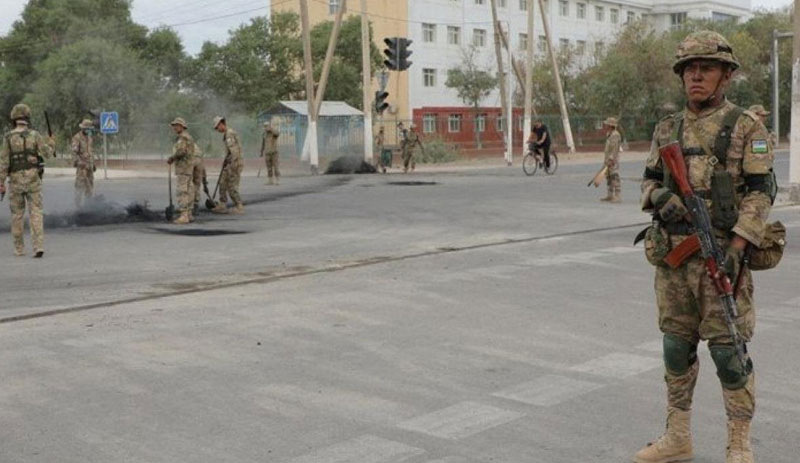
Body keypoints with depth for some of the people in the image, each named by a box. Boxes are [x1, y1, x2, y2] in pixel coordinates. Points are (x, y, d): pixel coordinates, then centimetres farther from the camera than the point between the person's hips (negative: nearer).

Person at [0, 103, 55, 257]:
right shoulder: (35, 135, -3)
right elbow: (47, 153, -5)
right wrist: (51, 143, 17)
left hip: (15, 180, 0)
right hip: (33, 180, 0)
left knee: (17, 215, 13)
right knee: (35, 213, -1)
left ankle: (19, 249, 17)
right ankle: (38, 247, -14)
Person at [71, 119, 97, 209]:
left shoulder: (89, 137, 15)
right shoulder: (77, 138, -12)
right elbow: (74, 152, -18)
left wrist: (94, 163, 19)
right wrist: (79, 163, -26)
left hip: (89, 165, 8)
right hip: (81, 165, -8)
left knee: (90, 185, 10)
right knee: (80, 185, -8)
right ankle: (79, 206, -5)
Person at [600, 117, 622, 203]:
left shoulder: (615, 135, -15)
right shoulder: (609, 135, 17)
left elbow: (615, 149, -21)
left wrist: (611, 159, -25)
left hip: (613, 160, -11)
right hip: (608, 159, 11)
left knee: (615, 177, -11)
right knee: (609, 177, 14)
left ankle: (617, 196, -12)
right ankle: (610, 195, 21)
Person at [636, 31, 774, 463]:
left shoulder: (747, 127, -4)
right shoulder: (667, 129, 11)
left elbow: (760, 192, -9)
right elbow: (649, 181, 14)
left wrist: (736, 247, -20)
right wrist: (660, 196, -10)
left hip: (722, 253, -5)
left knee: (728, 352, -1)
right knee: (677, 347, 12)